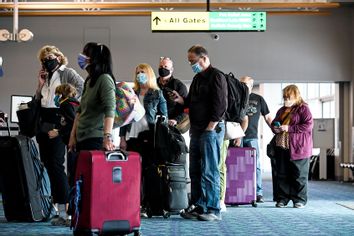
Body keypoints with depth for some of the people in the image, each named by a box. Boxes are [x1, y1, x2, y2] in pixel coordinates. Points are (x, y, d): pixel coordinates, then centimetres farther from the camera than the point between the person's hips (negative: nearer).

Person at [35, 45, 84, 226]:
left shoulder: (67, 73, 2)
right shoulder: (46, 77, 20)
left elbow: (83, 87, -12)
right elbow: (37, 101, 18)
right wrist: (40, 84, 7)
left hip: (58, 123, -7)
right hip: (43, 124, 8)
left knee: (56, 164, -16)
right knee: (47, 164, 8)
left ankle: (66, 206, -17)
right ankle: (55, 202, 16)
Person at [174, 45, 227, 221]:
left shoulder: (216, 76, -9)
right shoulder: (197, 78, 19)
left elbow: (220, 105, -16)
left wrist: (210, 127, -17)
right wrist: (181, 100, 6)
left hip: (211, 130, -9)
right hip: (196, 130, 9)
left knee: (209, 171, -8)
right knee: (195, 171, 10)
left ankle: (213, 210, -3)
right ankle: (198, 206, 17)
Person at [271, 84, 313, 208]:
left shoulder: (303, 109, -4)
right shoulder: (281, 110, 19)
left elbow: (308, 125, -16)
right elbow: (273, 123, 30)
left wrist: (289, 128, -19)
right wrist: (275, 128, 4)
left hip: (298, 148, -7)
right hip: (281, 147, 7)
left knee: (299, 175, -1)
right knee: (282, 175, 7)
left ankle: (300, 199, 8)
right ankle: (282, 198, 14)